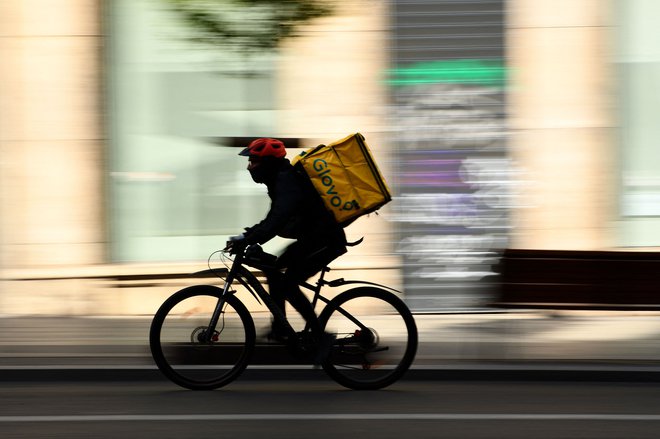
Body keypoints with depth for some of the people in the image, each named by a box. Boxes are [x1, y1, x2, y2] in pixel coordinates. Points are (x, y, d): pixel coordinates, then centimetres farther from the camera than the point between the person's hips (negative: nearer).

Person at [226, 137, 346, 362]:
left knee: (288, 284, -15)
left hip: (326, 240, -10)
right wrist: (250, 237, 9)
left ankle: (320, 336, -8)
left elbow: (278, 220, -35)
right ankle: (280, 328, 15)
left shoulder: (287, 182, -21)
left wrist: (248, 239, -37)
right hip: (312, 237, 10)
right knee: (273, 268, 8)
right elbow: (274, 219, 19)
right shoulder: (280, 179, 11)